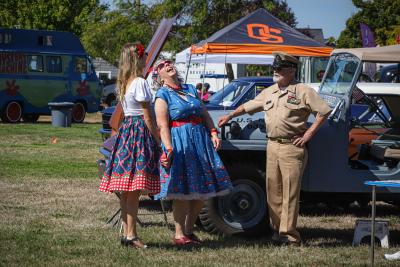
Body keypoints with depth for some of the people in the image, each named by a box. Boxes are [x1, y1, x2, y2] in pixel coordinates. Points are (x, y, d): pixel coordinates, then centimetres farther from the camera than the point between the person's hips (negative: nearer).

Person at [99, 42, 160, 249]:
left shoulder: (124, 83, 15)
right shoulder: (140, 83, -11)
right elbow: (147, 116, -12)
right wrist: (158, 141, -6)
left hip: (126, 130, 9)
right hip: (140, 132, -9)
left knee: (125, 190, 10)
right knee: (135, 189, -9)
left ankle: (126, 233, 15)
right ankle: (131, 235, -9)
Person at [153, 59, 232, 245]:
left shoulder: (191, 90, 18)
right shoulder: (163, 95, -1)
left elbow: (205, 114, 18)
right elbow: (162, 126, -10)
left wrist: (213, 133, 2)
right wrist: (168, 149, -20)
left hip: (201, 141, 6)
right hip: (180, 144, -6)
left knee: (202, 191, 6)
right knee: (183, 191, -8)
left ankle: (189, 230, 18)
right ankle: (179, 235, -2)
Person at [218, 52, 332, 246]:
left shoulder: (303, 91, -2)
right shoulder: (269, 92, 17)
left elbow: (323, 112, -5)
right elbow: (248, 106, 29)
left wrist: (308, 135, -8)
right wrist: (230, 116, 28)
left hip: (292, 147, -6)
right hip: (272, 146, 6)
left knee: (290, 192, -7)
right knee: (273, 190, 7)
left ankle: (288, 234, -6)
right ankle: (277, 228, 15)